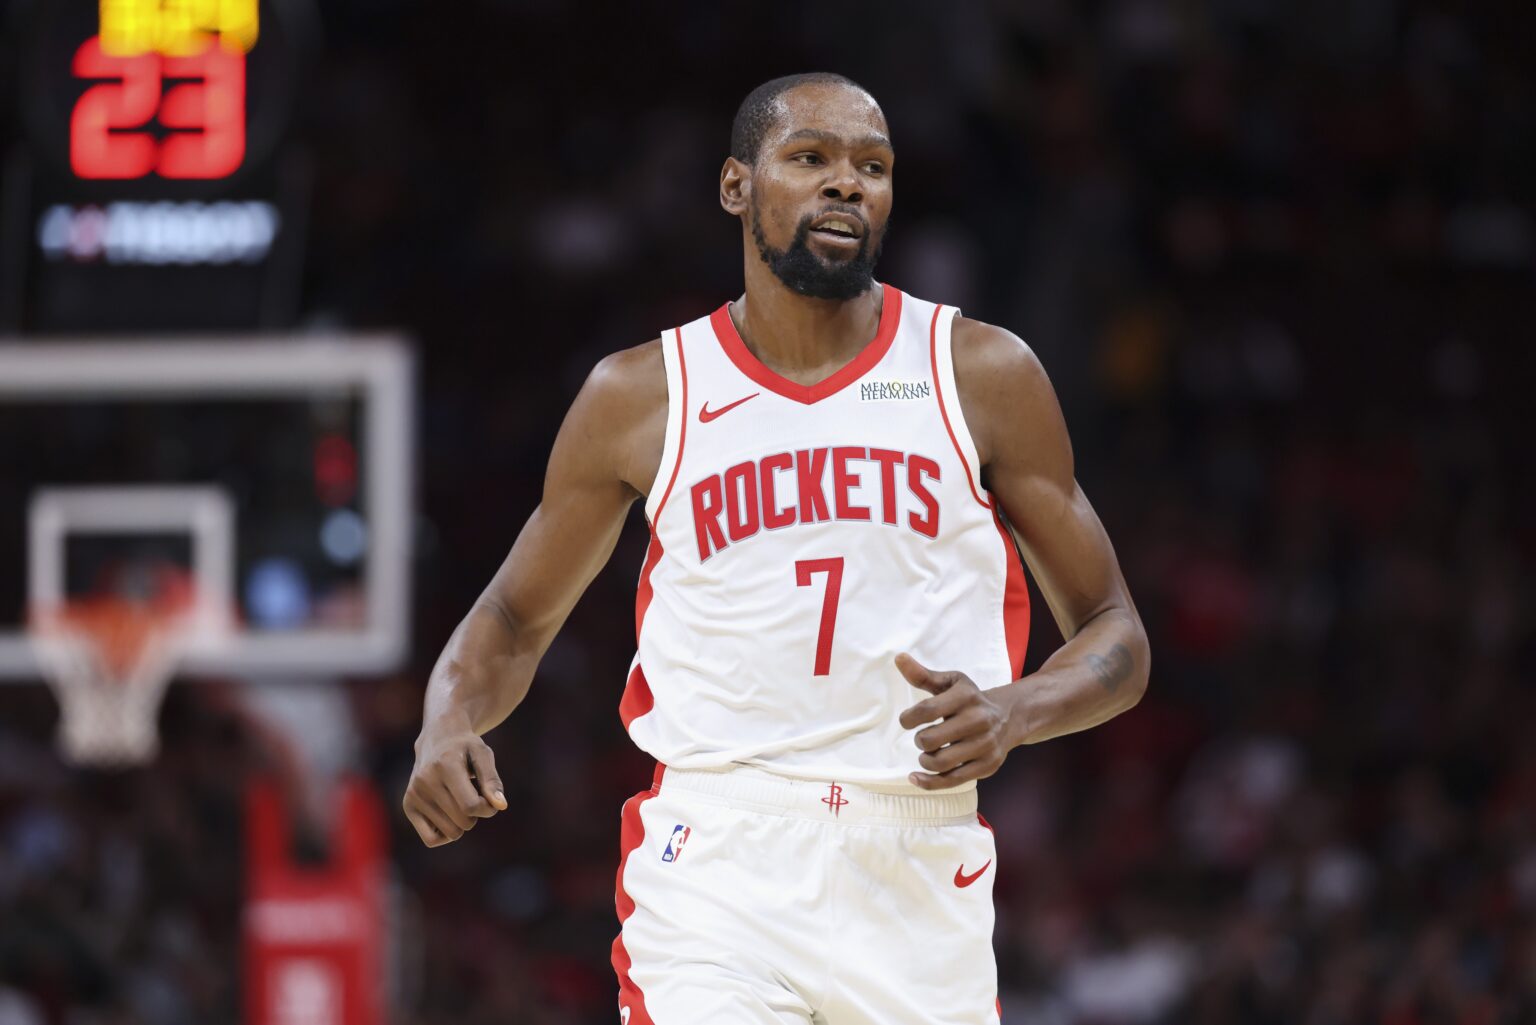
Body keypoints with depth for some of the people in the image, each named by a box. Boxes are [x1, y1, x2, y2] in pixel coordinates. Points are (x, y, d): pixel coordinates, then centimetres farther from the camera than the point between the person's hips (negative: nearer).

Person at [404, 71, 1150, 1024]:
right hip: (712, 866, -1)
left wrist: (1015, 713, -13)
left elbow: (1115, 633, 9)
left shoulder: (984, 374, 6)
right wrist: (448, 727, -4)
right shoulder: (642, 395, 7)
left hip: (917, 875, 1)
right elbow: (517, 618, 18)